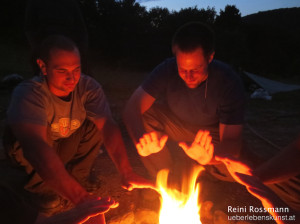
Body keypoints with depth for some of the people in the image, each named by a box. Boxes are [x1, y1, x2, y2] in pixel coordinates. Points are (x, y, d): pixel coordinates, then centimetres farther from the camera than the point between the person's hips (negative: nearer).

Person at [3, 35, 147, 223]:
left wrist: (126, 171, -45)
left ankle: (77, 175, 0)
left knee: (97, 123, -20)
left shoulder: (88, 87, -21)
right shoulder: (28, 94, -34)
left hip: (67, 148, 4)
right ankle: (41, 190, -7)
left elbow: (108, 126, -31)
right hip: (30, 156, -3)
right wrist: (81, 198, -57)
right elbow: (36, 147, -48)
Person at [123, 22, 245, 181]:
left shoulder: (229, 82, -28)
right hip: (176, 125, 1)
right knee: (143, 115, -27)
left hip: (211, 135, -1)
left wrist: (210, 155, -55)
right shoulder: (168, 69, -24)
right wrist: (140, 139, -51)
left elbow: (232, 142, -31)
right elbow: (131, 108, -30)